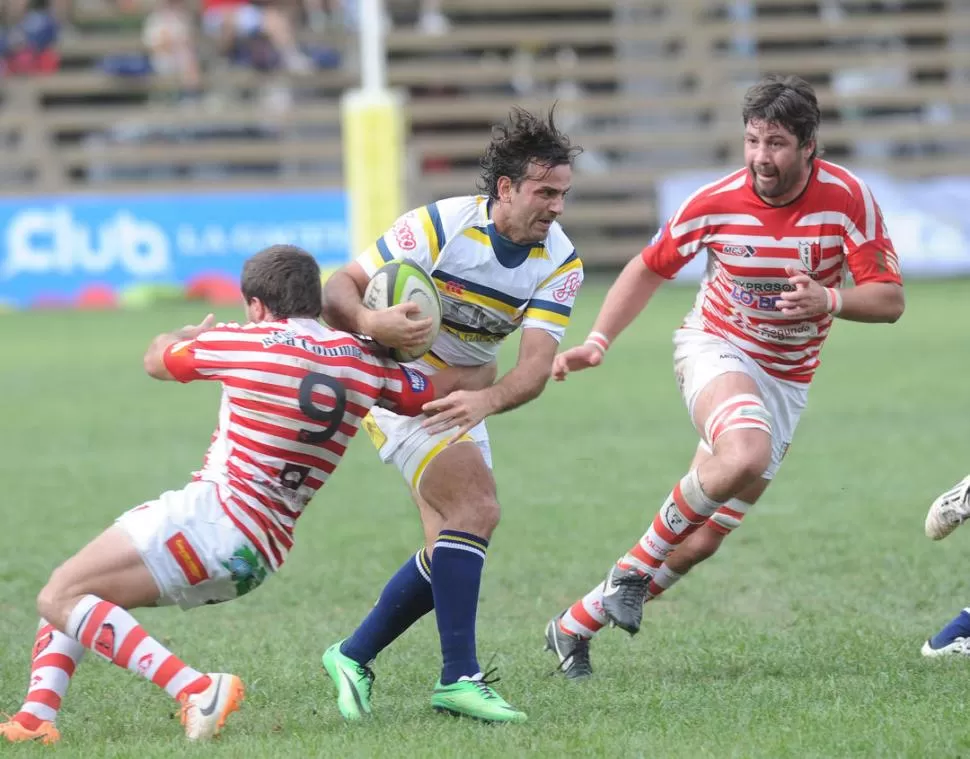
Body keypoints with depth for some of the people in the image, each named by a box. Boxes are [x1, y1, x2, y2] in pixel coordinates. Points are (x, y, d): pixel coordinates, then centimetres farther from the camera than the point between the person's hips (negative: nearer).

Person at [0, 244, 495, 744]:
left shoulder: (241, 342, -5)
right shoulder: (363, 361, 7)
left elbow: (156, 359, 17)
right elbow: (463, 384, 14)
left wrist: (192, 332, 37)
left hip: (214, 517, -8)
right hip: (260, 559, 8)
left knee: (61, 598, -10)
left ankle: (195, 688, -21)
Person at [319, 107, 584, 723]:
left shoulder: (561, 261, -10)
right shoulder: (441, 225, -21)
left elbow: (537, 364, -20)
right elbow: (339, 290, -18)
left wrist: (487, 400, -41)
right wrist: (369, 322, -41)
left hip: (461, 399, 7)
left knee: (452, 547, 6)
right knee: (476, 509, -23)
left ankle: (354, 657, 22)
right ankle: (458, 677, -23)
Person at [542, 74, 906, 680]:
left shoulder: (848, 198, -15)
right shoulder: (715, 204, -14)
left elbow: (889, 299, -15)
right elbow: (649, 270, 2)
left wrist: (828, 300, -35)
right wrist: (597, 343, -9)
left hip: (786, 377, 2)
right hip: (715, 350, -2)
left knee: (701, 543, -1)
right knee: (746, 455, -37)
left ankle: (575, 627, 15)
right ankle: (641, 561, -14)